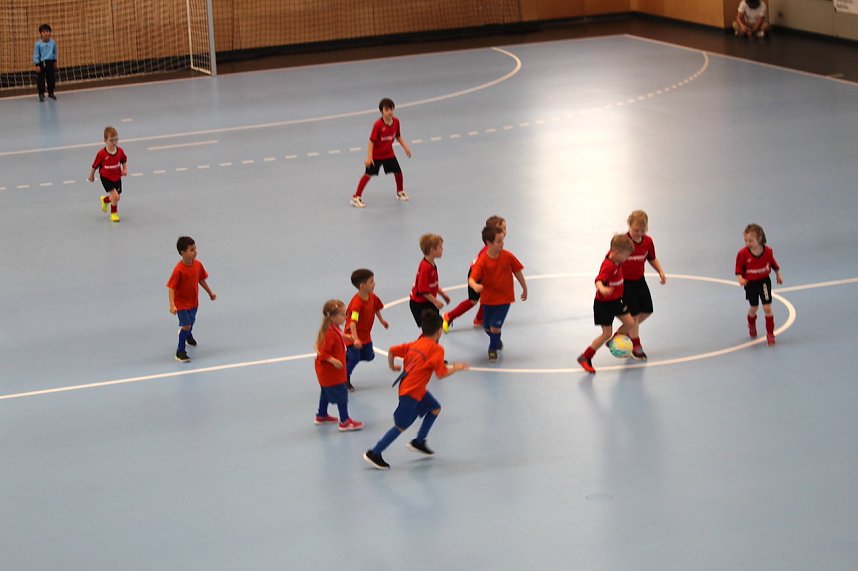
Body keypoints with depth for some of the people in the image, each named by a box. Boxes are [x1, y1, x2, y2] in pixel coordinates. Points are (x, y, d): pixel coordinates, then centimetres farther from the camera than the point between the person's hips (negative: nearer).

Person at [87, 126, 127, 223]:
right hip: (106, 178, -5)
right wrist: (91, 176, 4)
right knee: (115, 196, -16)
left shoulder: (120, 151, -10)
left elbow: (124, 161, 11)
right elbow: (94, 166, -7)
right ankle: (114, 213, 12)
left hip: (117, 177, 5)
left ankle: (105, 200, 49)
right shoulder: (101, 154, -22)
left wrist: (125, 170, -6)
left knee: (116, 197, 13)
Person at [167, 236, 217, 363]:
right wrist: (172, 306, -35)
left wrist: (210, 292, 19)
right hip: (181, 303, -7)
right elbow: (171, 288, -28)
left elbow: (201, 280, 9)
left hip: (193, 301, 7)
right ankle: (180, 352, -2)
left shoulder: (197, 265, -9)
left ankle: (188, 336, 60)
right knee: (186, 325, -13)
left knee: (191, 321, 27)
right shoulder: (179, 270, -29)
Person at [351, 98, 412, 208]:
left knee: (398, 172, 10)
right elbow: (371, 141, -23)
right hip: (376, 155, -5)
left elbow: (398, 136, 10)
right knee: (368, 174, -6)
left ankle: (400, 192, 37)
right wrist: (369, 157, -27)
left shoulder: (396, 122, -7)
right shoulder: (378, 125, -25)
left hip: (389, 154, 5)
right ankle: (356, 197, -1)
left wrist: (405, 147, 4)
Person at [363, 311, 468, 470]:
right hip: (411, 392, -9)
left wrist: (392, 366, 22)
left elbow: (392, 351, 5)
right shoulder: (437, 350, -13)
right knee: (401, 426, -2)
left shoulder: (415, 344, 8)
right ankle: (374, 454, 2)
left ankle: (419, 442, 26)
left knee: (435, 408, 21)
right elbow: (442, 374, -16)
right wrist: (456, 368, 0)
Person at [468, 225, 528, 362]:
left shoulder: (508, 257, -14)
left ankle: (493, 348, 21)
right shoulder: (482, 261, -19)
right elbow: (472, 278, -28)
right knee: (487, 327, 16)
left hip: (504, 299, -1)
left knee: (495, 327, -9)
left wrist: (525, 289, 12)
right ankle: (497, 340, 52)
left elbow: (517, 272, 2)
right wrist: (475, 286, -52)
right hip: (488, 299, 1)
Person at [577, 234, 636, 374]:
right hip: (604, 304, -8)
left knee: (630, 323, 9)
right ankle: (585, 358, 5)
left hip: (616, 301, 8)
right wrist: (602, 289, -65)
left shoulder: (617, 262, -3)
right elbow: (599, 280, -44)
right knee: (606, 334, -6)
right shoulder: (608, 266, -29)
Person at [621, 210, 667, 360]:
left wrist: (660, 271, -6)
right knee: (634, 313, -5)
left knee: (647, 311, 10)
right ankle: (636, 346, 12)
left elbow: (652, 259, 10)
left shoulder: (648, 241, -6)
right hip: (624, 282, -6)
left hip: (639, 280, 6)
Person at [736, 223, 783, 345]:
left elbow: (774, 264, 6)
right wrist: (740, 279, -28)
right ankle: (751, 324, 48)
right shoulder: (743, 254, -18)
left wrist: (778, 275, 10)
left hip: (764, 282, 0)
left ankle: (770, 333, 6)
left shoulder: (768, 251, -13)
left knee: (767, 308, -5)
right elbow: (739, 270, -11)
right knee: (754, 308, 15)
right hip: (750, 284, 0)